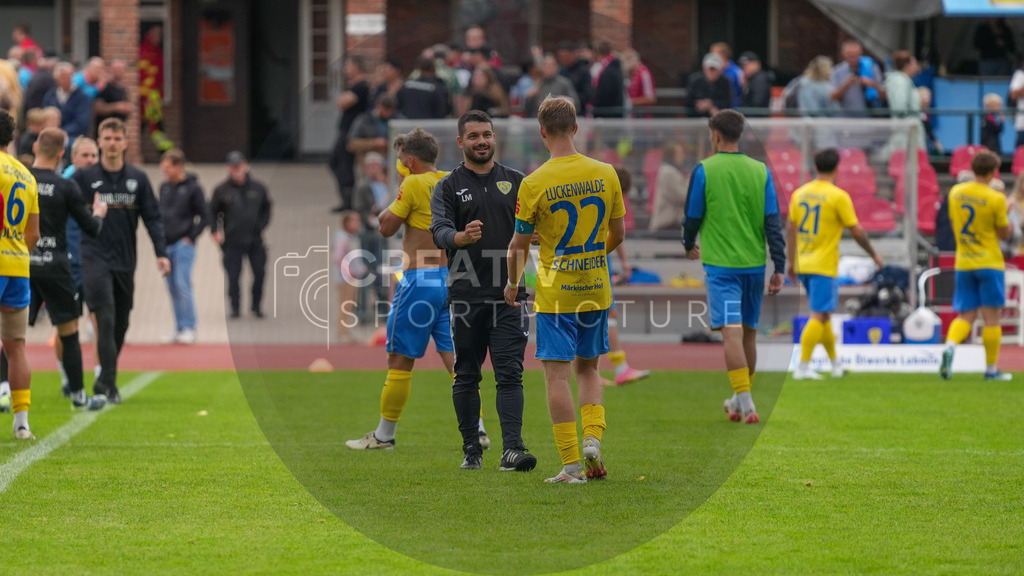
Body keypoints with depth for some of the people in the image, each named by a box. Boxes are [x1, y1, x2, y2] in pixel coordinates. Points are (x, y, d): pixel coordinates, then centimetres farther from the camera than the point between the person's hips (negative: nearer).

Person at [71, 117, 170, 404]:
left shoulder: (138, 178, 6)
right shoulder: (84, 177, 0)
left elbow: (152, 217, 6)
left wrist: (161, 253, -5)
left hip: (125, 261, 4)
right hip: (95, 259, -4)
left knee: (121, 324, 9)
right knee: (106, 319, -15)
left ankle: (103, 381, 23)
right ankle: (109, 384, -16)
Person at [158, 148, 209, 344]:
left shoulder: (193, 188, -5)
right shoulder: (164, 187, 12)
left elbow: (205, 217, -3)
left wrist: (190, 237, -9)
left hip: (183, 245, -6)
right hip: (167, 245, 6)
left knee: (182, 285, -13)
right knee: (173, 288, 6)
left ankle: (189, 328, -9)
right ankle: (179, 328, 11)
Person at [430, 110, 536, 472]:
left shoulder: (516, 182, 12)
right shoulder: (448, 187, 6)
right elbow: (439, 230, -9)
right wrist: (461, 237, -31)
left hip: (509, 295, 1)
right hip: (466, 295, -1)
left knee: (510, 373, -8)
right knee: (466, 376, 5)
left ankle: (512, 449, -15)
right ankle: (471, 449, 15)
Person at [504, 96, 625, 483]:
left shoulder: (534, 183, -12)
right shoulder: (605, 174, -1)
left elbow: (519, 245, -5)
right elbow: (617, 233, 9)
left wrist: (512, 284, 12)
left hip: (555, 292, -4)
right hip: (596, 288, 4)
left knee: (557, 375, 0)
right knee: (587, 368, 19)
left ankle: (572, 464, -3)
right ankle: (593, 438, -1)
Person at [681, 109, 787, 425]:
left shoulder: (705, 170, -6)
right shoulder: (760, 171, 4)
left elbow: (693, 216, 1)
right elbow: (773, 221, 2)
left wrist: (689, 244, 23)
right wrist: (779, 268, 4)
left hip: (721, 265, -4)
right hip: (755, 264, 4)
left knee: (732, 331, -10)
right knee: (749, 332, 16)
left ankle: (746, 403, -21)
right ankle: (741, 399, 31)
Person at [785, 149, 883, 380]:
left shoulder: (800, 193, 6)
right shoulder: (838, 196, -10)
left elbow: (790, 228, 10)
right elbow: (857, 231, -7)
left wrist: (791, 261, 17)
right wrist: (874, 254, 8)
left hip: (803, 264, 6)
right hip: (824, 265, -6)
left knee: (823, 315, 17)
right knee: (818, 316, -6)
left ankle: (835, 364, 27)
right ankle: (803, 367, -14)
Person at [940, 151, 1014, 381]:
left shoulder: (955, 192, 3)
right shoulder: (996, 199, -12)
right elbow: (1005, 234, -4)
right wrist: (1006, 213, 11)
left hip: (963, 264, 4)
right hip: (989, 263, -4)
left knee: (966, 316, 8)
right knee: (991, 317, 3)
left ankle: (949, 346, -20)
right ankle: (991, 369, 6)